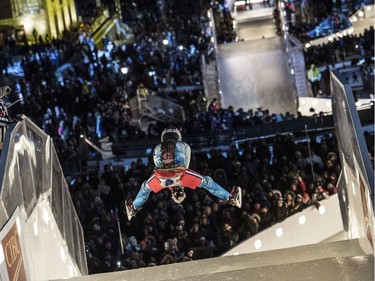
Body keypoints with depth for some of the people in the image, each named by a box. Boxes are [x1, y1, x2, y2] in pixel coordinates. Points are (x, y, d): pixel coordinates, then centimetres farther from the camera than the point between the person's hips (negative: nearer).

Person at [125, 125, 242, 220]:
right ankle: (230, 199, 7)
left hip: (161, 177, 2)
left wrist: (171, 186, 41)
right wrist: (181, 185, 37)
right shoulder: (184, 146, 28)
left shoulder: (157, 148, 32)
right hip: (179, 173, -2)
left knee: (146, 187, 32)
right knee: (207, 182, 11)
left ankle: (133, 208, 47)